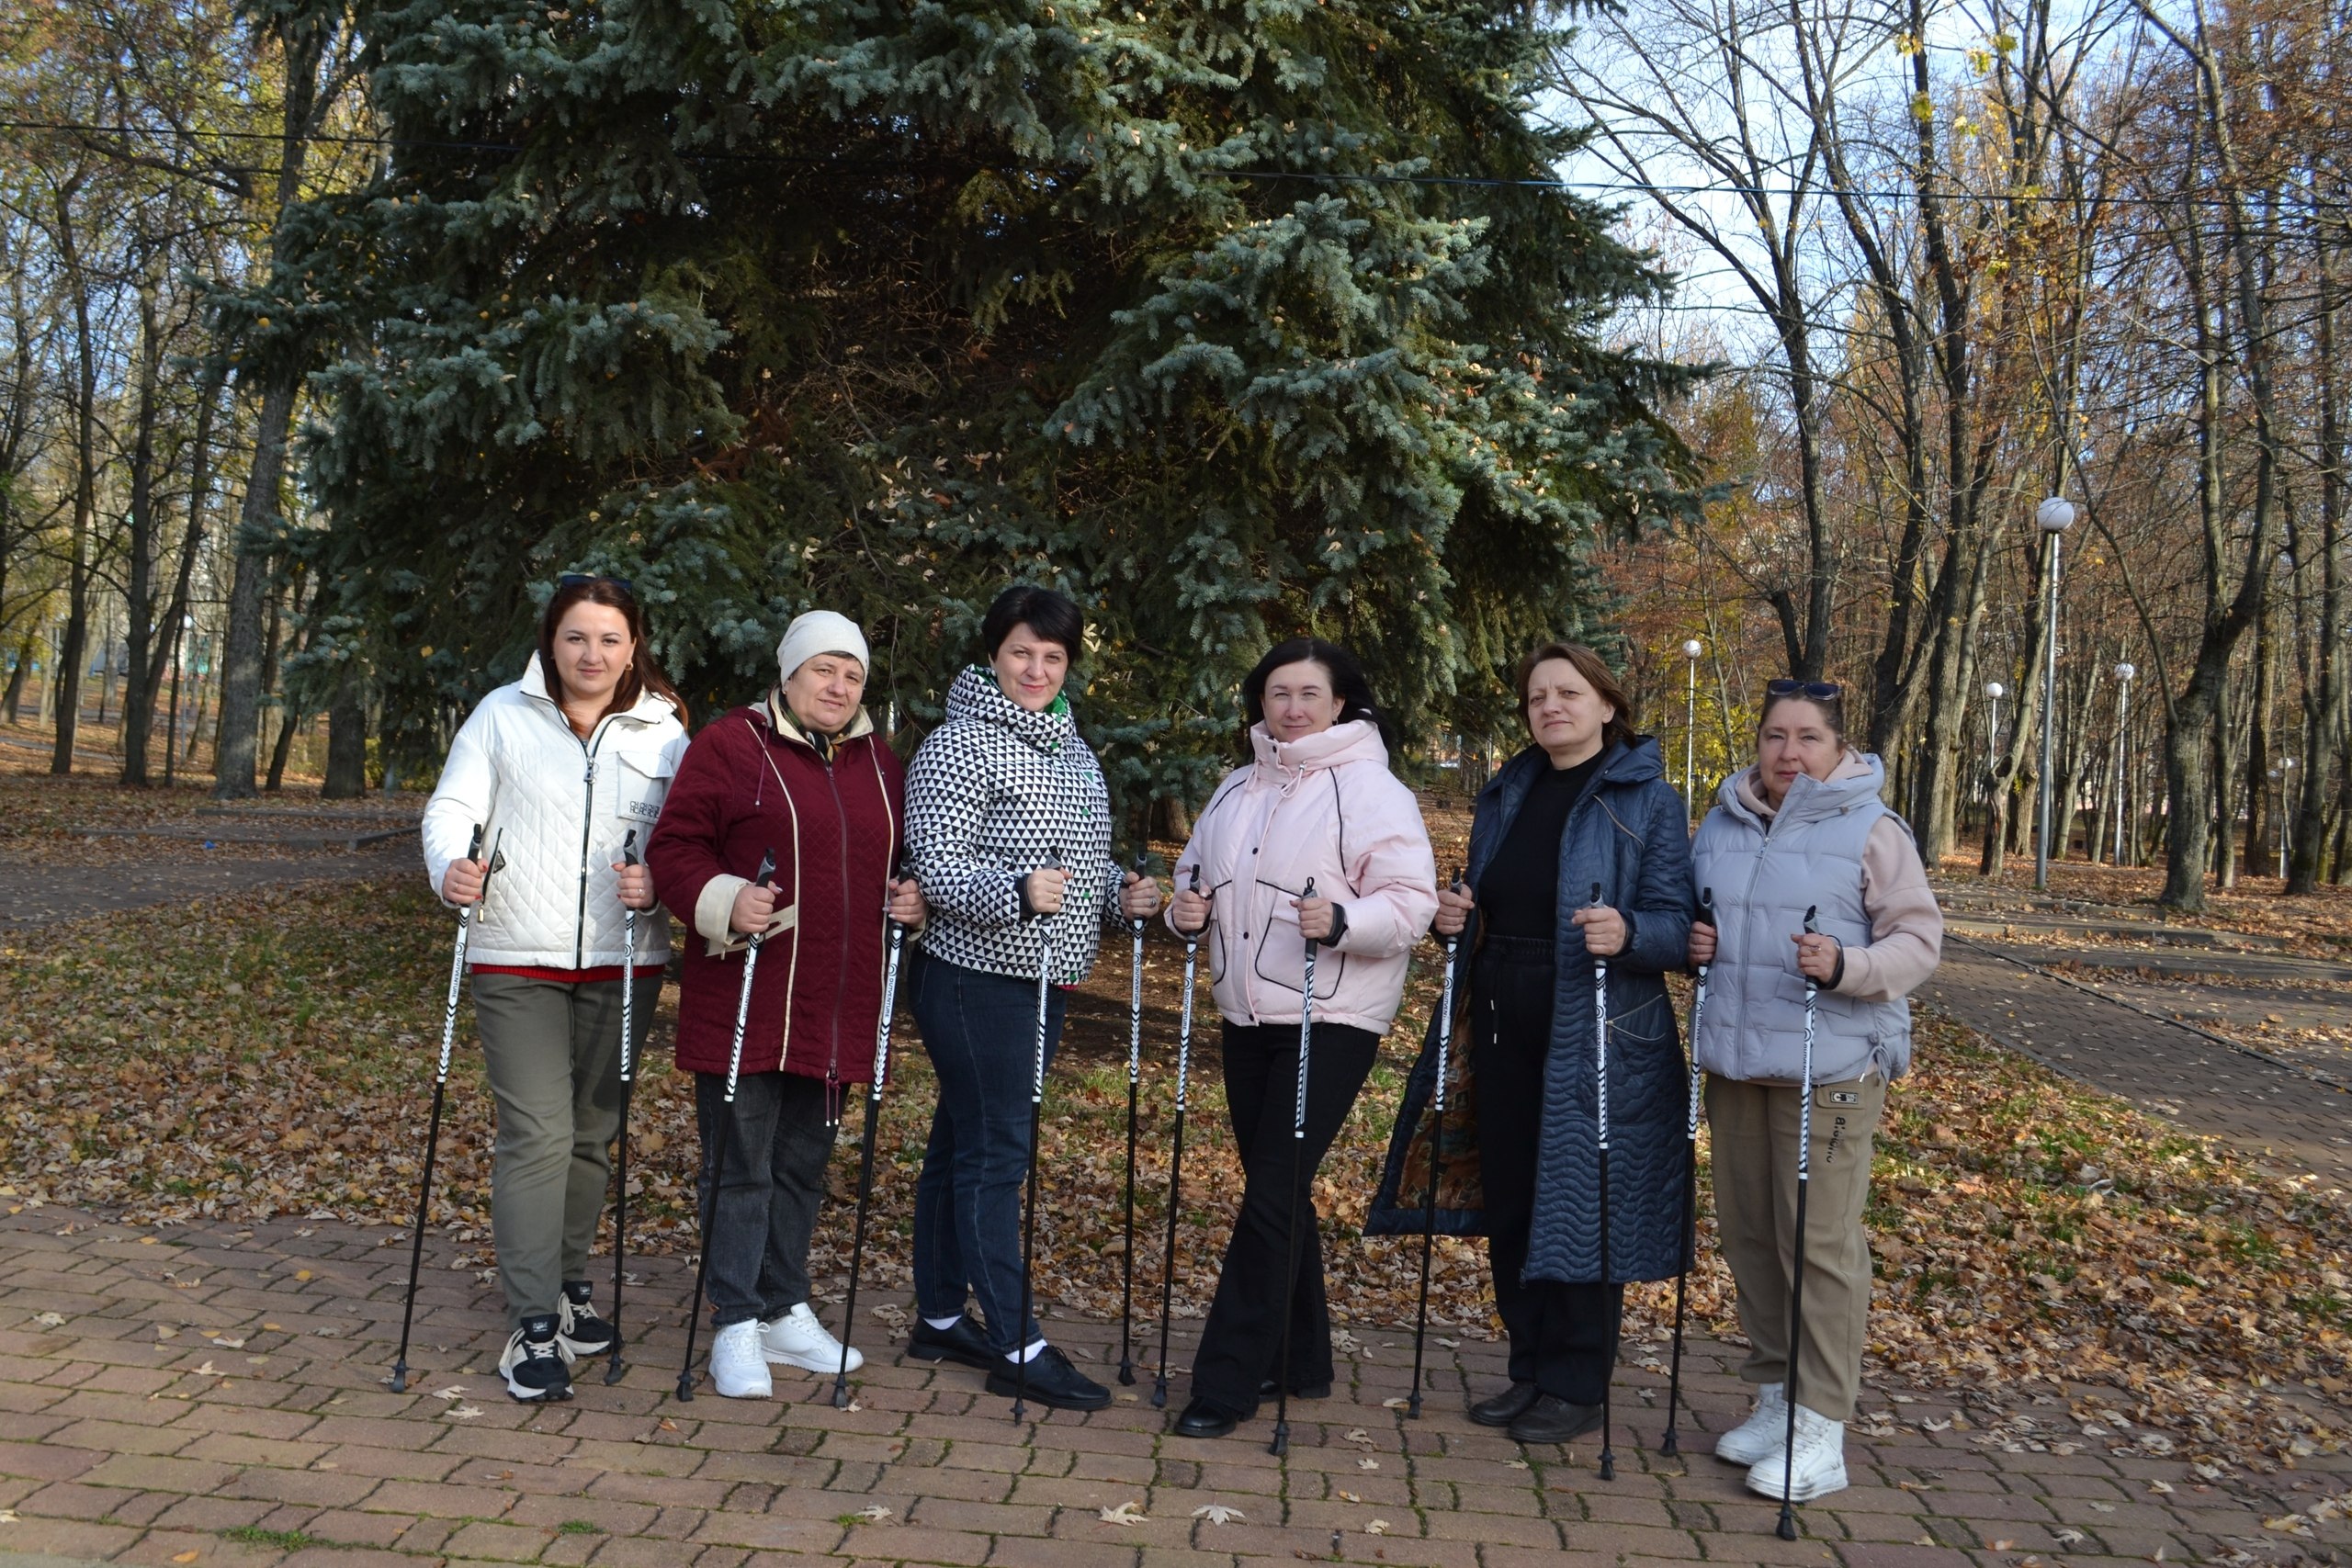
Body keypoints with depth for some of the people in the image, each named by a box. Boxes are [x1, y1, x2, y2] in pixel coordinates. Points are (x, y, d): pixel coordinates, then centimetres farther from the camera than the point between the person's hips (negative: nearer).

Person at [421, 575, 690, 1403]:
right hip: (518, 961, -2)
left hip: (621, 962, 3)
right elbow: (454, 805, -3)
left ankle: (568, 1282, 34)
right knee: (537, 1133, -9)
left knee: (593, 1132, 14)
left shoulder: (664, 731, 5)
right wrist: (452, 867, -23)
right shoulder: (503, 715, 2)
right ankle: (534, 1326, -2)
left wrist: (659, 880, -18)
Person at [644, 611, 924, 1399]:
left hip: (835, 1009, 6)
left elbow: (899, 857, 23)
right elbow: (674, 849, -7)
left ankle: (786, 1311, 29)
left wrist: (911, 899, 2)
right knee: (741, 1165, 1)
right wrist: (725, 900, -23)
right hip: (744, 1002, -5)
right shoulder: (728, 746, -5)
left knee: (804, 1164, 16)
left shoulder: (878, 760, 13)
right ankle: (736, 1328, 13)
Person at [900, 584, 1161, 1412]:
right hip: (977, 979, -8)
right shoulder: (960, 744, -11)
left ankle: (940, 1317, 26)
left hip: (1040, 980, 8)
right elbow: (937, 869, -17)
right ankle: (1018, 1348, 2)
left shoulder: (1071, 748, 14)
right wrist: (1018, 891, -33)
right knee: (993, 1153, -4)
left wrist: (1119, 893, 3)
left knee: (962, 1145, 16)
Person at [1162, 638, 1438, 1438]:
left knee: (1272, 1193, -9)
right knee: (1276, 1187, 15)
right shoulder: (1236, 789, 13)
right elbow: (1196, 869, 24)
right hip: (1248, 1015, 7)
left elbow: (1412, 903, -13)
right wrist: (1187, 908, 2)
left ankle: (1227, 1383, -1)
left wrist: (1342, 921, -31)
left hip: (1331, 1021, -7)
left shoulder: (1371, 791, -8)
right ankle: (1299, 1360, 30)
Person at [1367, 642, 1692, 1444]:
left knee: (1581, 1206, 1)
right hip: (1503, 1031, 6)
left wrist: (1626, 932, -30)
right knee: (1510, 1205, 11)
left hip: (1595, 1040, -6)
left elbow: (1676, 923, -10)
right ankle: (1530, 1369, 26)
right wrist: (1457, 918, 0)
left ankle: (1577, 1385, 16)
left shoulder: (1648, 799, -4)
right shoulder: (1506, 796, 13)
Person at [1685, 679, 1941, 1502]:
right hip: (1736, 1061, 6)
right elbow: (1692, 916, 23)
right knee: (1747, 1231, 13)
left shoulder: (1871, 831, -6)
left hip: (1831, 1065, -6)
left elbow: (1919, 939, -8)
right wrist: (1692, 943, 0)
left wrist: (1847, 965, -26)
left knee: (1819, 1240, -5)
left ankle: (1821, 1431, 6)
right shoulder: (1722, 824, 10)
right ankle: (1775, 1396, 28)